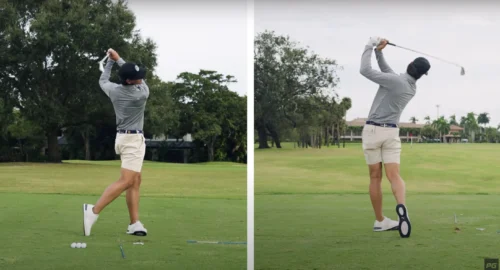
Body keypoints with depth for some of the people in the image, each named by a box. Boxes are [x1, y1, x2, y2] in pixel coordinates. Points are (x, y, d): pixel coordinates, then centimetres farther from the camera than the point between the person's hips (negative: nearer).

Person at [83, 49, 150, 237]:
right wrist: (119, 60, 8)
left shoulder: (114, 90, -1)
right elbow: (140, 83, 5)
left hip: (123, 137, 9)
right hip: (133, 140, -9)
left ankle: (134, 223, 4)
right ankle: (93, 211, -25)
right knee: (126, 181, -15)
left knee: (136, 181, 8)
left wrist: (111, 61, 26)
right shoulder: (142, 93, -16)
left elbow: (103, 81, 22)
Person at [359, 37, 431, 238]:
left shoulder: (396, 81, -14)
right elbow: (387, 73, 18)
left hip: (373, 130, -4)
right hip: (391, 132, 4)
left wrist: (370, 46, -3)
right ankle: (402, 207, -36)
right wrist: (379, 52, 7)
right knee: (394, 176, -7)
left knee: (375, 177, 4)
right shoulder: (412, 88, 9)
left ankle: (380, 221, 8)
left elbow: (365, 70, -14)